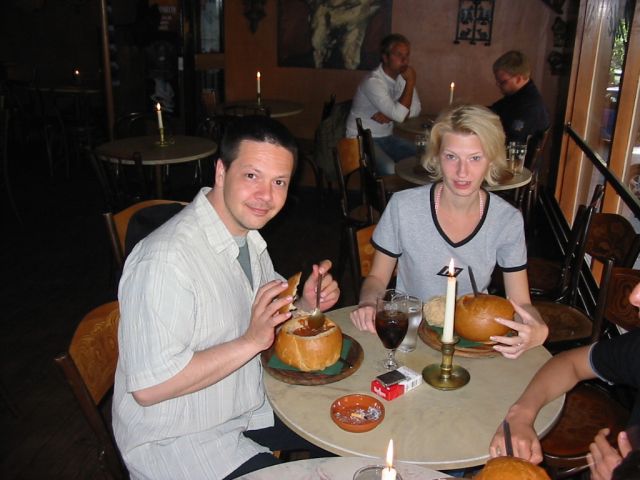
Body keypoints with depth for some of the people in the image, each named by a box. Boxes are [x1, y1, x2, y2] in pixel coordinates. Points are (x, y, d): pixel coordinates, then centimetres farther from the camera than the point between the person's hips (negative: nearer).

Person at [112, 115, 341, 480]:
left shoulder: (248, 235, 2)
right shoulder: (166, 260, -29)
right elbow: (148, 387, -28)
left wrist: (306, 306, -8)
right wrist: (251, 342, -30)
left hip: (249, 405, 8)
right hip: (177, 440, -8)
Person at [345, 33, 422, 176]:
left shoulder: (402, 77, 2)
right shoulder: (373, 82, -23)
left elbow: (415, 109, -1)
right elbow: (399, 115, -29)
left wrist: (388, 115, -17)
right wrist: (410, 82, -22)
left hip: (387, 137, 7)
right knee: (390, 170, -31)